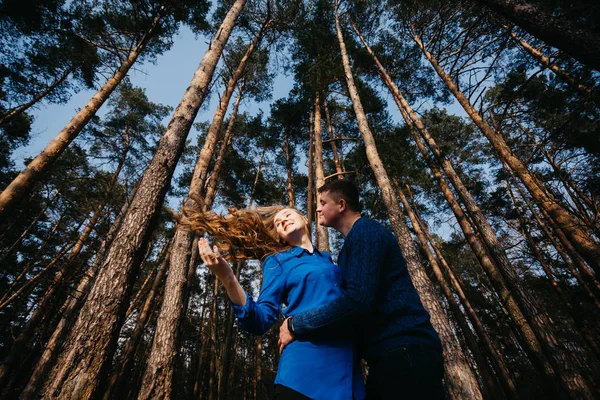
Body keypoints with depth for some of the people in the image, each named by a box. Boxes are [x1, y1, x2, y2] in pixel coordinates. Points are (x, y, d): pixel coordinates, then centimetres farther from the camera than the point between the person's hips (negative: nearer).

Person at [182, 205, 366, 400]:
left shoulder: (327, 259, 14)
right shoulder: (278, 260, 3)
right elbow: (262, 320, -8)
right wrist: (228, 280, -20)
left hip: (347, 367, 4)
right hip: (304, 368, -4)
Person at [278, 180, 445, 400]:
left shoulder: (365, 230, -11)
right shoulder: (355, 241, 20)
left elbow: (359, 299, -24)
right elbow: (347, 295, 23)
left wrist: (296, 325, -16)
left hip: (404, 350, -10)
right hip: (388, 356, 10)